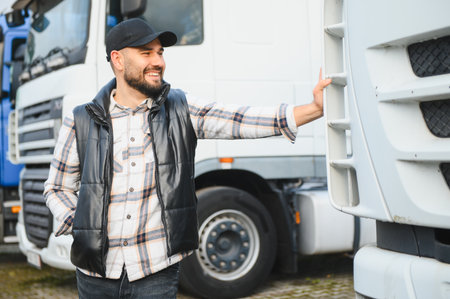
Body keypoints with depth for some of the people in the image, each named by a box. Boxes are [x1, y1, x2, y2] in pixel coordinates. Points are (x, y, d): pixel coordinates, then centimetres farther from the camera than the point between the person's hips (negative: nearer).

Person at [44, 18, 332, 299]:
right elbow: (58, 188, 11)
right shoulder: (81, 122, 2)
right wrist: (80, 230, -7)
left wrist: (316, 107, -19)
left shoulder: (180, 109, 2)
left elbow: (245, 120, -8)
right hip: (96, 273, 1)